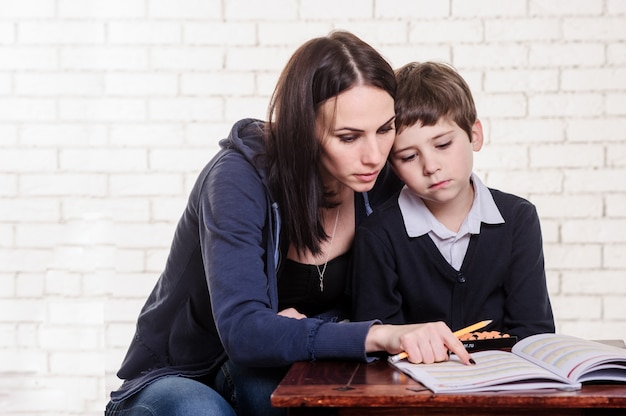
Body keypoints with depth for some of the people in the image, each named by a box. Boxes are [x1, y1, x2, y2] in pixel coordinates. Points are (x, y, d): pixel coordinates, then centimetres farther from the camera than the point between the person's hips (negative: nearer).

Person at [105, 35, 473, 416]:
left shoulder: (383, 182, -9)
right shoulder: (238, 180, -24)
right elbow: (241, 331, -36)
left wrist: (305, 327, -22)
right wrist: (379, 335, -48)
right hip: (177, 381, -3)